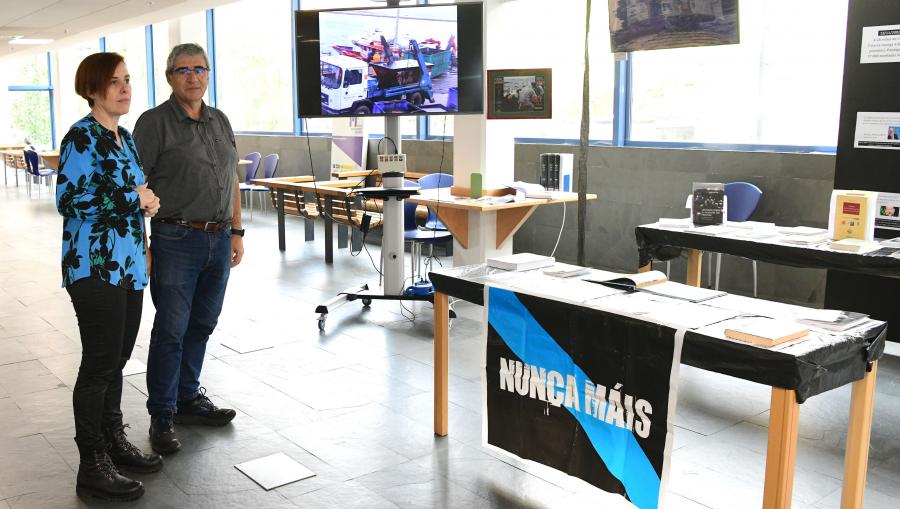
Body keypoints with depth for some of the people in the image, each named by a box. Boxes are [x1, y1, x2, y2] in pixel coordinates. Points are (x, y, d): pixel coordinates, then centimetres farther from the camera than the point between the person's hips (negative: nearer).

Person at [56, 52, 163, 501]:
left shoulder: (124, 136, 14)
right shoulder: (82, 137, -12)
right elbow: (70, 200, -21)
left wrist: (143, 245, 21)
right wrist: (135, 199, -15)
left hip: (128, 265, 8)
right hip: (95, 266, -8)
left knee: (116, 359, 16)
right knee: (100, 364, -2)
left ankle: (114, 442, 29)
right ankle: (92, 468, 10)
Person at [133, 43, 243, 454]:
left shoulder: (220, 121, 13)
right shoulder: (154, 122, -6)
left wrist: (236, 232, 12)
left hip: (219, 240, 6)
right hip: (177, 240, -6)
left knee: (202, 325, 14)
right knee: (171, 331, 0)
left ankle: (189, 398, 29)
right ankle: (161, 415, 12)